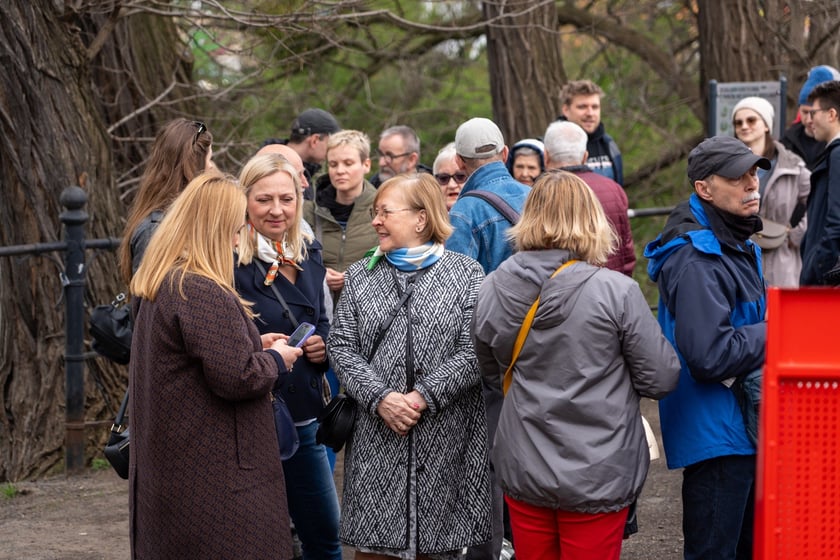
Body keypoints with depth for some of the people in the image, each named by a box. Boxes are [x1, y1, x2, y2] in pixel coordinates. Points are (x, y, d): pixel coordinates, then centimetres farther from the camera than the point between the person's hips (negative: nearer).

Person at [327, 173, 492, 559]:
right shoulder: (360, 276, 12)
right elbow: (342, 347, 3)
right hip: (376, 439, 2)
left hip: (444, 442, -2)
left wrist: (423, 397, -16)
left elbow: (473, 351, -7)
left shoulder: (466, 274, 2)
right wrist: (381, 398, -13)